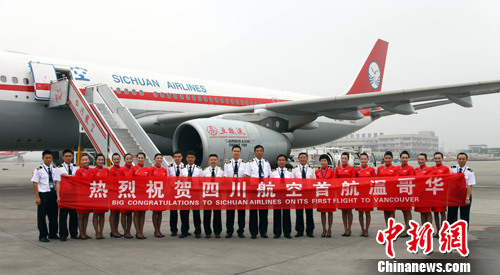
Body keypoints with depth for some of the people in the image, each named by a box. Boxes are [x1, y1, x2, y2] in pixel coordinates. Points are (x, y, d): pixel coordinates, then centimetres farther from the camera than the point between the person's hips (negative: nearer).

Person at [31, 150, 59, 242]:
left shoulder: (55, 169, 9)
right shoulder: (38, 170, -4)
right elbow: (35, 184, -5)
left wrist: (58, 195, 10)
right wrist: (37, 197, -11)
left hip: (53, 194, 4)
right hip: (43, 194, -4)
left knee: (54, 215, 10)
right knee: (41, 216, 1)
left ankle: (53, 234, 23)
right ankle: (42, 235, 9)